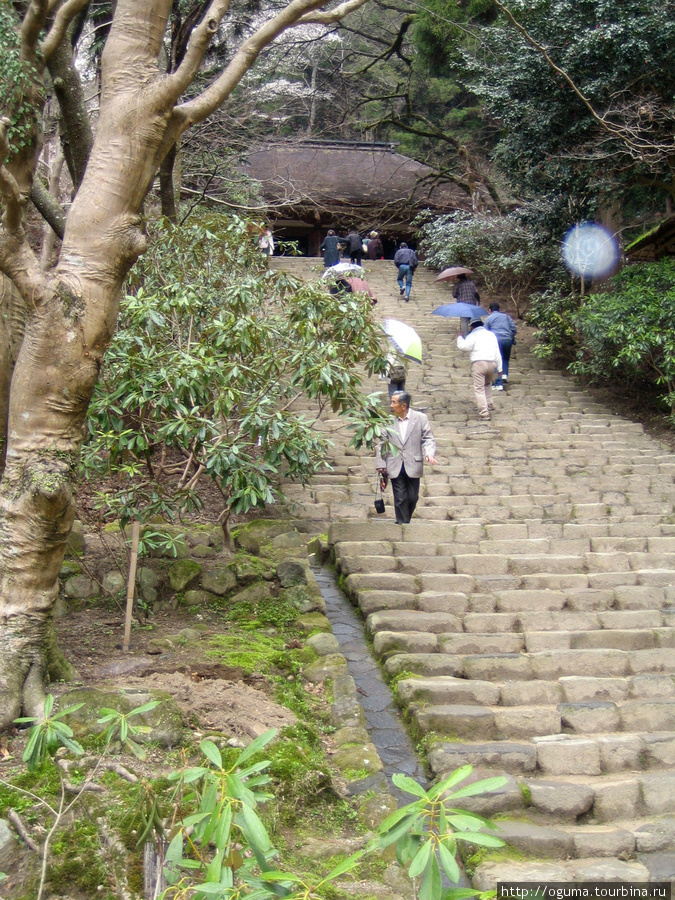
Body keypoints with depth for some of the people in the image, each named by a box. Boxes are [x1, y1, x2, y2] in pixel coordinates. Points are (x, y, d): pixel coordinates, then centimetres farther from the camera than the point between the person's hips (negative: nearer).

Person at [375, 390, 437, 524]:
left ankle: (406, 522, 29)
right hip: (395, 467, 0)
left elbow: (428, 439, 1)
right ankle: (402, 524, 11)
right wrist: (380, 465, -1)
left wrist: (429, 453, -19)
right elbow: (381, 444, 4)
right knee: (400, 499, 0)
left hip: (413, 466, 0)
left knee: (412, 498, 7)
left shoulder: (420, 418, -1)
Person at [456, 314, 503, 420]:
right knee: (488, 384, 31)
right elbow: (497, 352, 18)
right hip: (492, 363, 6)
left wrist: (460, 338, 10)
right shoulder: (491, 334, 21)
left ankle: (484, 413, -11)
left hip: (478, 363, -6)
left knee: (479, 389, -4)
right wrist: (499, 368, 18)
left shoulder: (473, 335, 3)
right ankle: (489, 404, 32)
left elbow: (464, 346, -11)